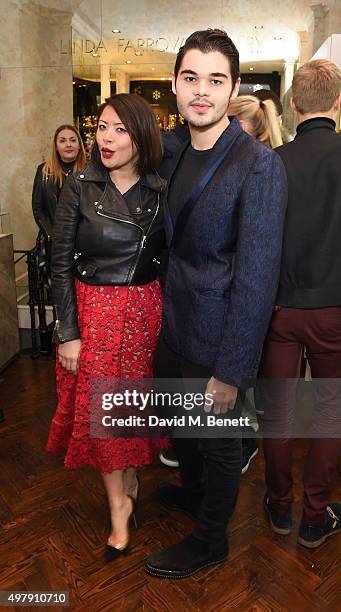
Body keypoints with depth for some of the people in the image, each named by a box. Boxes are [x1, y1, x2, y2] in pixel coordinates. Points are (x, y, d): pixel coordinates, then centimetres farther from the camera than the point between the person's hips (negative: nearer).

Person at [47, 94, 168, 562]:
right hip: (90, 311, -1)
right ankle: (120, 505, 26)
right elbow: (61, 265, -5)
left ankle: (129, 478, 41)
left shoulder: (161, 193, -1)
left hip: (144, 311, 1)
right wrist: (67, 333, -8)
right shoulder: (79, 187, -6)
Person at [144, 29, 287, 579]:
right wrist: (166, 315, 7)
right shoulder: (178, 155, 5)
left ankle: (209, 540, 42)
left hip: (216, 340, -7)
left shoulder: (259, 165, -21)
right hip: (174, 327, 8)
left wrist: (232, 372, -20)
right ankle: (191, 492, 58)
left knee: (218, 442, 15)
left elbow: (257, 278, -23)